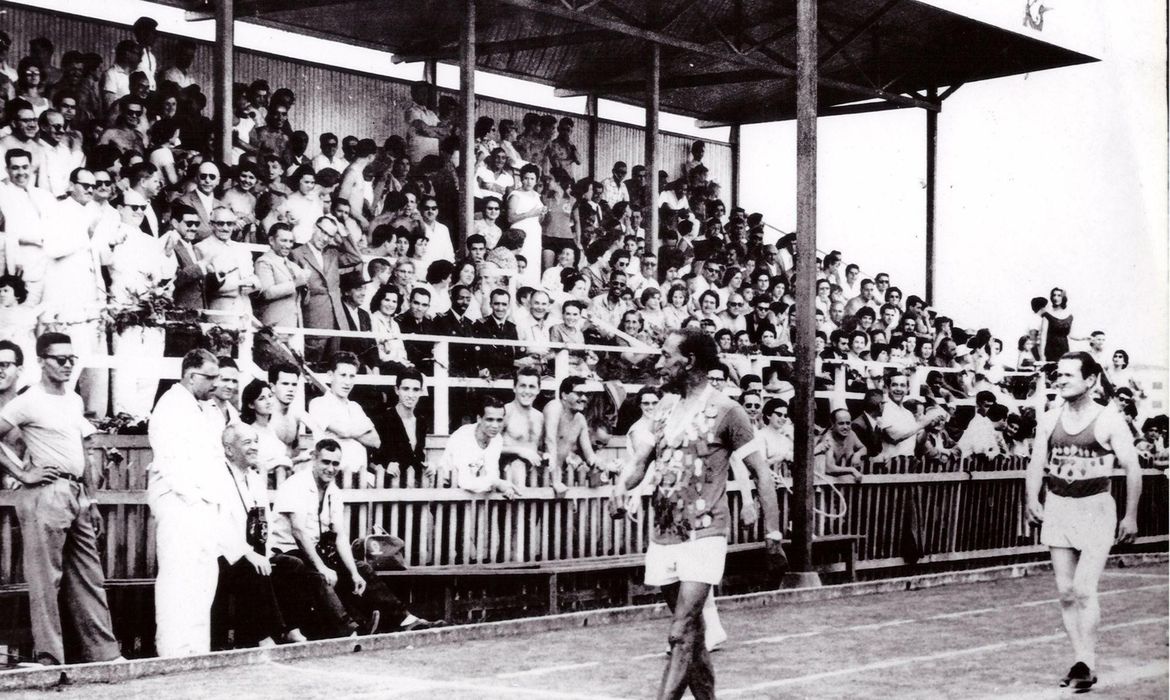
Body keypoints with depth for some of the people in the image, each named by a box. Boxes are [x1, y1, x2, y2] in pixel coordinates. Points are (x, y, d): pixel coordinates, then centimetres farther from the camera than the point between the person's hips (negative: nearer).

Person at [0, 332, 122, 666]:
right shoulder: (28, 402, -7)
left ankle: (103, 652, 11)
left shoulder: (75, 400, 15)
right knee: (46, 579, -5)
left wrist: (91, 500, 17)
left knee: (90, 578, 8)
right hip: (46, 495, -7)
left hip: (77, 495, 8)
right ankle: (49, 657, -1)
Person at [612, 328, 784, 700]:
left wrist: (772, 531, -7)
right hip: (663, 535, 7)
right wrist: (622, 484, -13)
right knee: (692, 632, 14)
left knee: (681, 633, -14)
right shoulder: (665, 410, 12)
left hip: (704, 534, -7)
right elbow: (640, 460, 10)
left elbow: (761, 473, -4)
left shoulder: (725, 411, -7)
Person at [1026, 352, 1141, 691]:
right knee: (1065, 592, 5)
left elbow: (1132, 468, -3)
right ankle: (1081, 661, 13)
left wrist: (1130, 516, -3)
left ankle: (1086, 663, -8)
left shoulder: (1109, 421, -7)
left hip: (1096, 509, -5)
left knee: (1084, 590, -13)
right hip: (1057, 508, 5)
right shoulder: (1049, 420, 4)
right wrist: (1032, 500, -12)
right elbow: (1037, 463, 4)